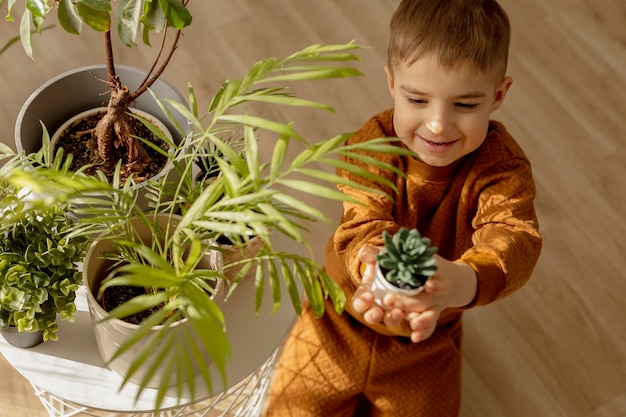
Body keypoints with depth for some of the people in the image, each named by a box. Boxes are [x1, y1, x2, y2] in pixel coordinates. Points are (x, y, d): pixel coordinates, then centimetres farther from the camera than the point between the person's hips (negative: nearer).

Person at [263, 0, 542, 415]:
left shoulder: (502, 165, -23)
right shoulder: (372, 144, -21)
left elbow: (515, 239, -39)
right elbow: (365, 222, -33)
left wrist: (465, 279, -63)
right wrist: (376, 264, -60)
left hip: (426, 342, 0)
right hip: (344, 320, 0)